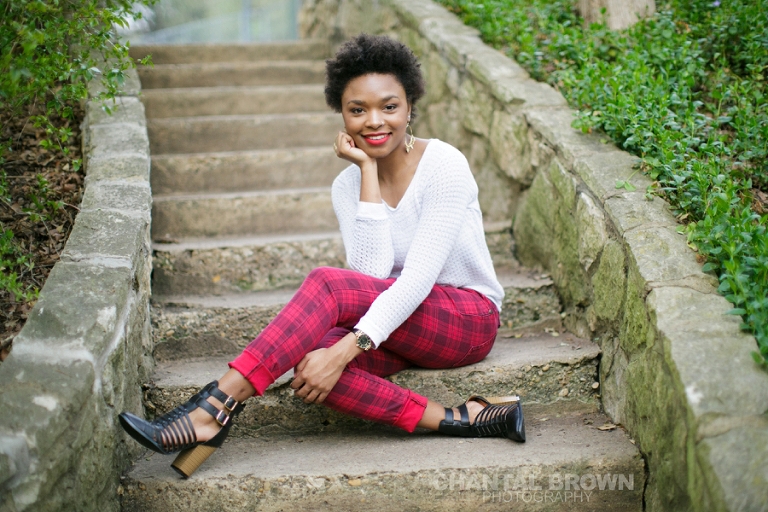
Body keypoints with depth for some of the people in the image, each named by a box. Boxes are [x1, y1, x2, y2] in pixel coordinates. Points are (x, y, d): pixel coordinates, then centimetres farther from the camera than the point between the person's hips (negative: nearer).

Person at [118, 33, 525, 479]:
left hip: (468, 320, -5)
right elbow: (372, 274, -15)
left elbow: (420, 275, -24)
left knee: (328, 283, -30)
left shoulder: (444, 165, -14)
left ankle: (216, 406, -33)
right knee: (310, 355, -29)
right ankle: (452, 420, -27)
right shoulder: (348, 186, 1)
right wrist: (368, 174, -15)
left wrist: (346, 349, -35)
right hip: (397, 327, 5)